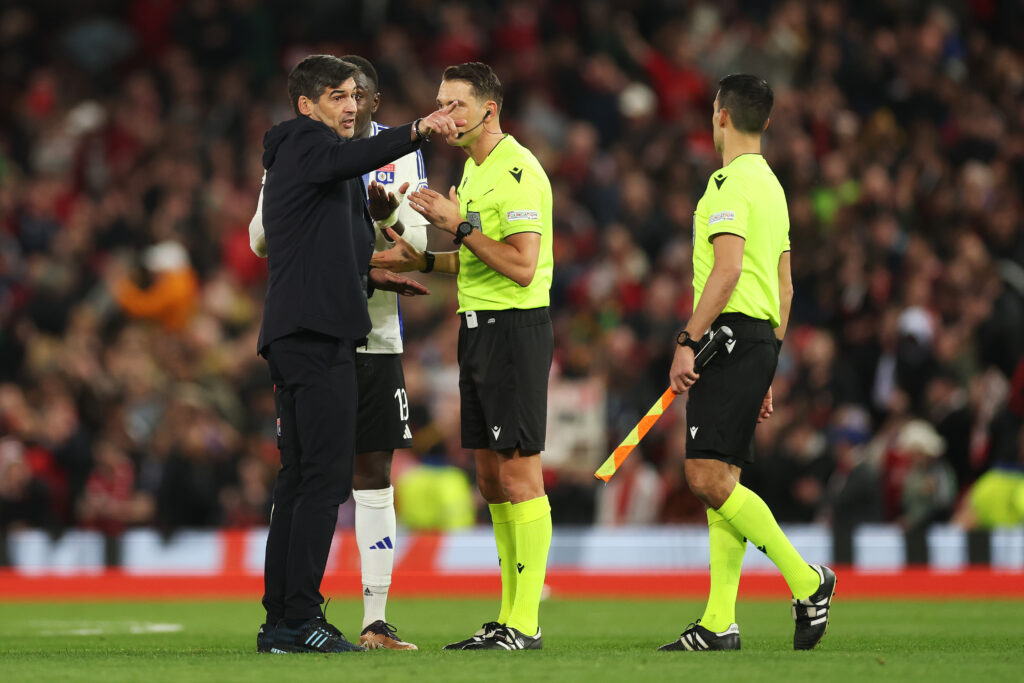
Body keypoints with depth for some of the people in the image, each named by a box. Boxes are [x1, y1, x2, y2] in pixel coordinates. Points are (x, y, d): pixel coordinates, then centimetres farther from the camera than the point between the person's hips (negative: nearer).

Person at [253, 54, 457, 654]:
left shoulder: (287, 157, 25)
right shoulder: (306, 143, -5)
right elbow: (353, 159, -29)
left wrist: (369, 276, 20)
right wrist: (416, 132, -40)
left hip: (293, 334, 10)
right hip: (319, 334, -10)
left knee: (300, 478, 11)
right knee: (326, 477, -12)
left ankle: (280, 620, 12)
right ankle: (299, 620, -14)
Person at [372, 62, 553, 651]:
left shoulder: (519, 172, -14)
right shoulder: (475, 170, 17)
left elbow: (521, 266, -22)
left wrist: (461, 225, -19)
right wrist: (424, 261, 15)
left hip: (515, 330, -10)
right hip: (478, 329, 10)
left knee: (519, 473, -8)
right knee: (491, 476, 10)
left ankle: (527, 623, -7)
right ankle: (509, 615, 15)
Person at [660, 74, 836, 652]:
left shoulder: (729, 183, -10)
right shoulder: (771, 185, 20)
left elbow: (728, 269, -21)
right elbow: (785, 286, 22)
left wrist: (688, 340, -21)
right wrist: (766, 373, 25)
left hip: (731, 334, -10)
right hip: (761, 340, 10)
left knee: (709, 478, -13)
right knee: (720, 482, 7)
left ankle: (807, 580, -12)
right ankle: (720, 624, 3)